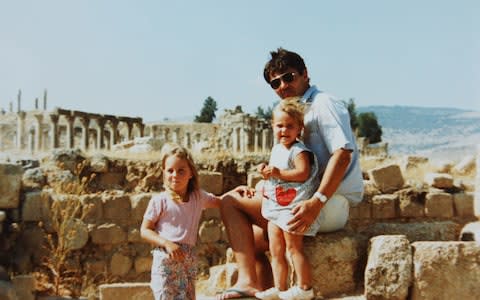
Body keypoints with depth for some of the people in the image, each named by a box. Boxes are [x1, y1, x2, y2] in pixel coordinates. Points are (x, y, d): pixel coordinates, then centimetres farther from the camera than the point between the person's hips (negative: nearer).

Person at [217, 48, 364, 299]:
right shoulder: (299, 111, 22)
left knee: (230, 202, -8)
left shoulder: (323, 104, -7)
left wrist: (316, 203, -30)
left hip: (330, 205, -9)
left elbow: (343, 153, -21)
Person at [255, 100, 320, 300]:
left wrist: (278, 173, -26)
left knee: (294, 248, -4)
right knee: (275, 251, 11)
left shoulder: (299, 151, -14)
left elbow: (303, 173, -28)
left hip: (293, 207, -9)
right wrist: (266, 171, 5)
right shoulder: (276, 149, 13)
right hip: (275, 208, 9)